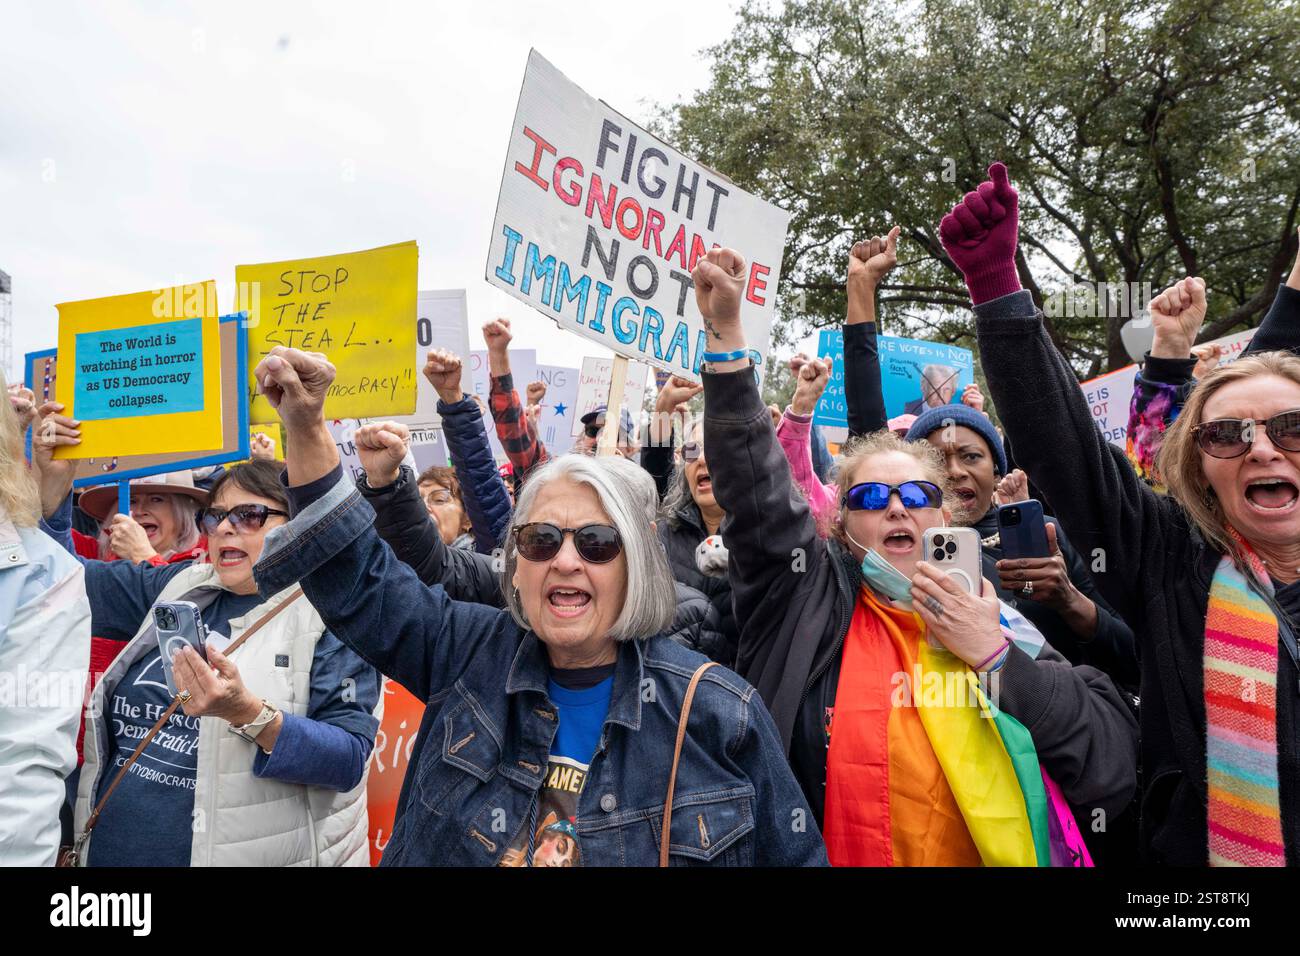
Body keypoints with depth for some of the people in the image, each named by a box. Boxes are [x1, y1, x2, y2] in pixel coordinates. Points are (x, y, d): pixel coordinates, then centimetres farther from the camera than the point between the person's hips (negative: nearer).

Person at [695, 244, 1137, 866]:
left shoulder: (1001, 623, 1)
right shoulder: (811, 601, -3)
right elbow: (754, 486, -12)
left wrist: (995, 656, -12)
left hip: (997, 852, 1)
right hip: (838, 851, -1)